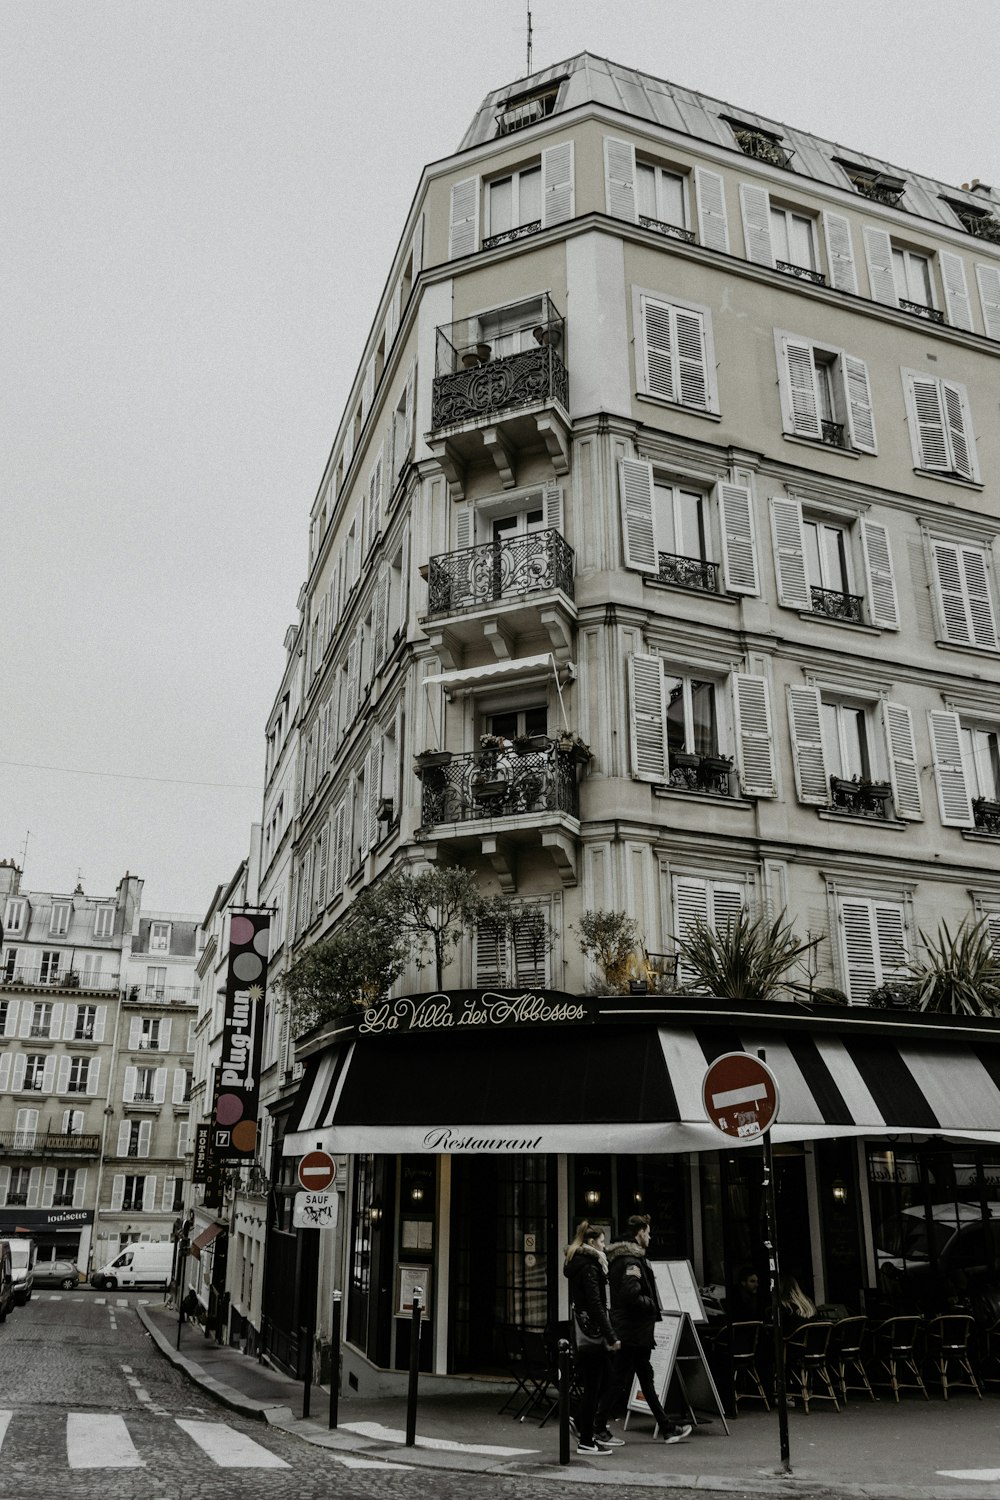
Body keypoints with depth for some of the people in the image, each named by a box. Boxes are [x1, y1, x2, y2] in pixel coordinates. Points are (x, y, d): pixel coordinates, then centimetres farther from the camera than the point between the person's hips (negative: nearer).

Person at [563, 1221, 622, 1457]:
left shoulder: (577, 1263, 14)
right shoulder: (589, 1267, -17)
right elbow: (596, 1305, -21)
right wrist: (611, 1336, -19)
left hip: (584, 1330, 10)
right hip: (592, 1330, -10)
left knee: (606, 1379, 17)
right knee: (593, 1386, -2)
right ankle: (586, 1441, 5)